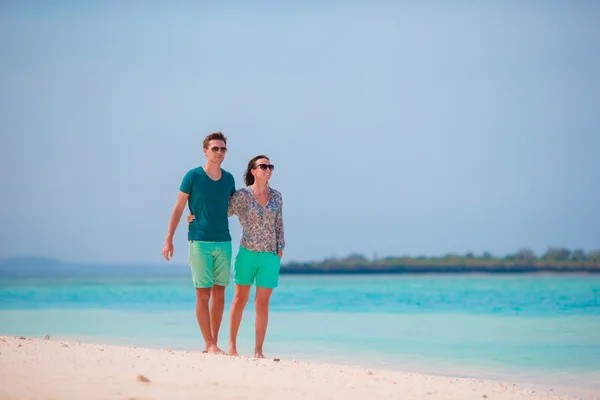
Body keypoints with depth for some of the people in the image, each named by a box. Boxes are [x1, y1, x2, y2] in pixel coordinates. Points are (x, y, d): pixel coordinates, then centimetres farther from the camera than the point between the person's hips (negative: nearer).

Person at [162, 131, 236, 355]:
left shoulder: (228, 178, 9)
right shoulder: (193, 176, -4)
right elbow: (178, 208, -1)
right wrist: (169, 239, -5)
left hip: (223, 242, 5)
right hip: (199, 242, -5)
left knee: (219, 294, 7)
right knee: (203, 294, -4)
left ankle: (213, 343, 14)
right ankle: (210, 345, -2)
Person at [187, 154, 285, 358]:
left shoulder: (276, 197, 6)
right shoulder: (241, 195, -4)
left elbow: (279, 226, 11)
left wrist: (280, 251, 6)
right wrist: (197, 218, -6)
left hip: (270, 257, 2)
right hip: (247, 253, -2)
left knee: (262, 303, 3)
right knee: (240, 298, 3)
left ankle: (258, 350, 8)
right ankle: (231, 345, 13)